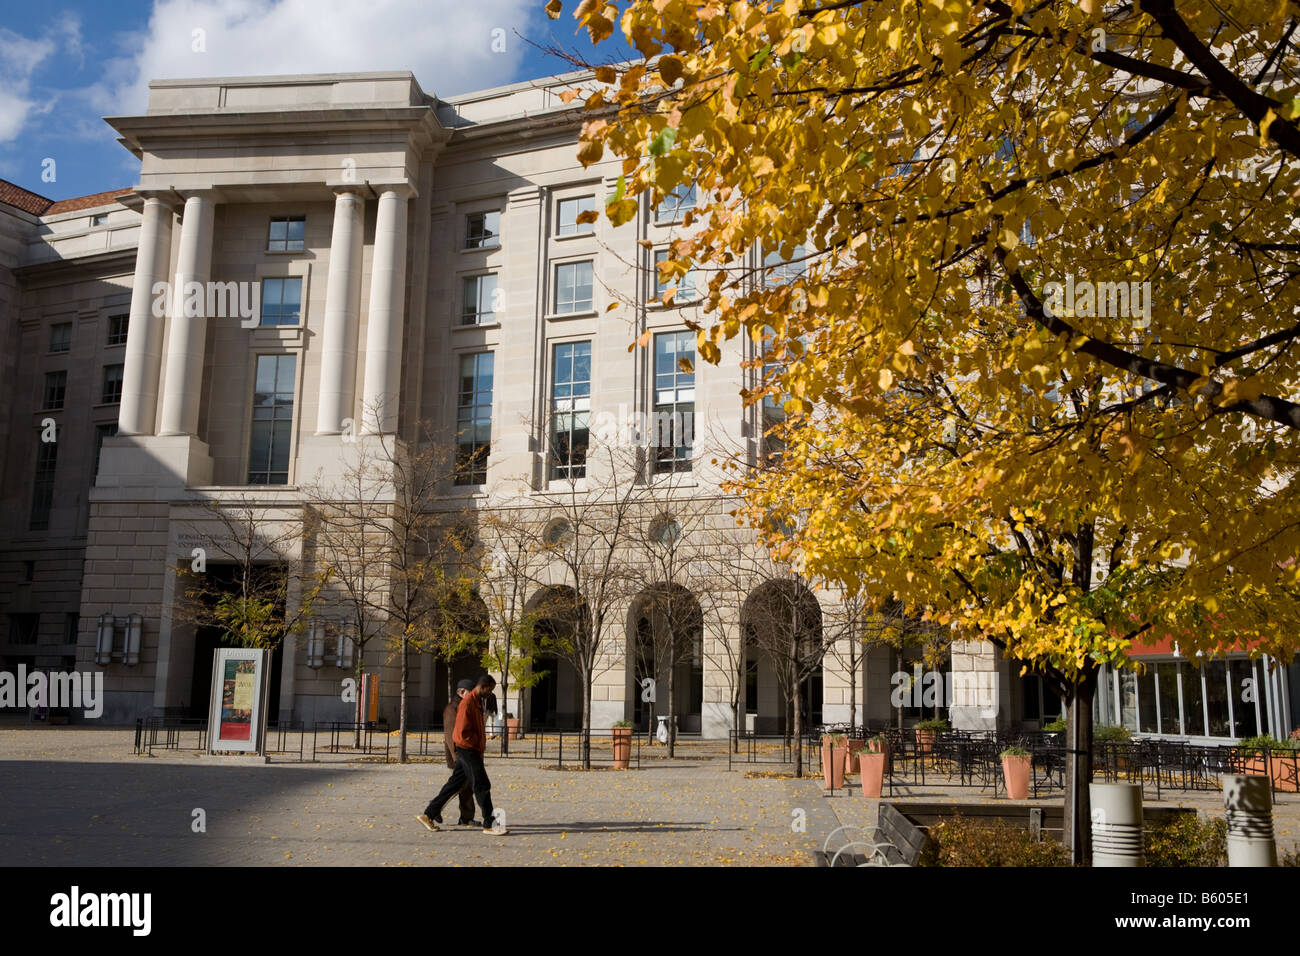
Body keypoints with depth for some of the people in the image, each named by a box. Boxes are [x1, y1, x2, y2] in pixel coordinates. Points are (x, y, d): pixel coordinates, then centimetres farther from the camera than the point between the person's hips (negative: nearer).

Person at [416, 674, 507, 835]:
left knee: (455, 784, 13)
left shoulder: (477, 701, 14)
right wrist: (477, 745, -12)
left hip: (473, 750, 10)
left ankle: (429, 815, 19)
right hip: (468, 749, -10)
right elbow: (463, 731, -21)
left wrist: (481, 745, 14)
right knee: (482, 786, -6)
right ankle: (489, 824, -2)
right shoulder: (468, 702, -17)